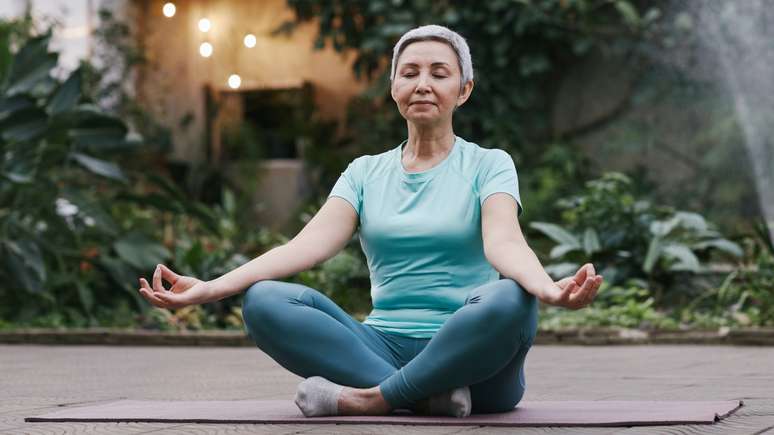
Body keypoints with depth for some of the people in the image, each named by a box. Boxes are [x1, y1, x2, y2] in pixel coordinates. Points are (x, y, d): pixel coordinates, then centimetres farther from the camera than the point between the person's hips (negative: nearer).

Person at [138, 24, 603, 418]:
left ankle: (369, 399, -25)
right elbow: (311, 243, -2)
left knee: (510, 301, -37)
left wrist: (548, 288, -40)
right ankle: (428, 396, -28)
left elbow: (503, 241, -15)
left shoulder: (489, 165, 6)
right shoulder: (366, 172, 14)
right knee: (265, 300, -21)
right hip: (385, 349, 3)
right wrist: (209, 288, -19)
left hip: (472, 358, -3)